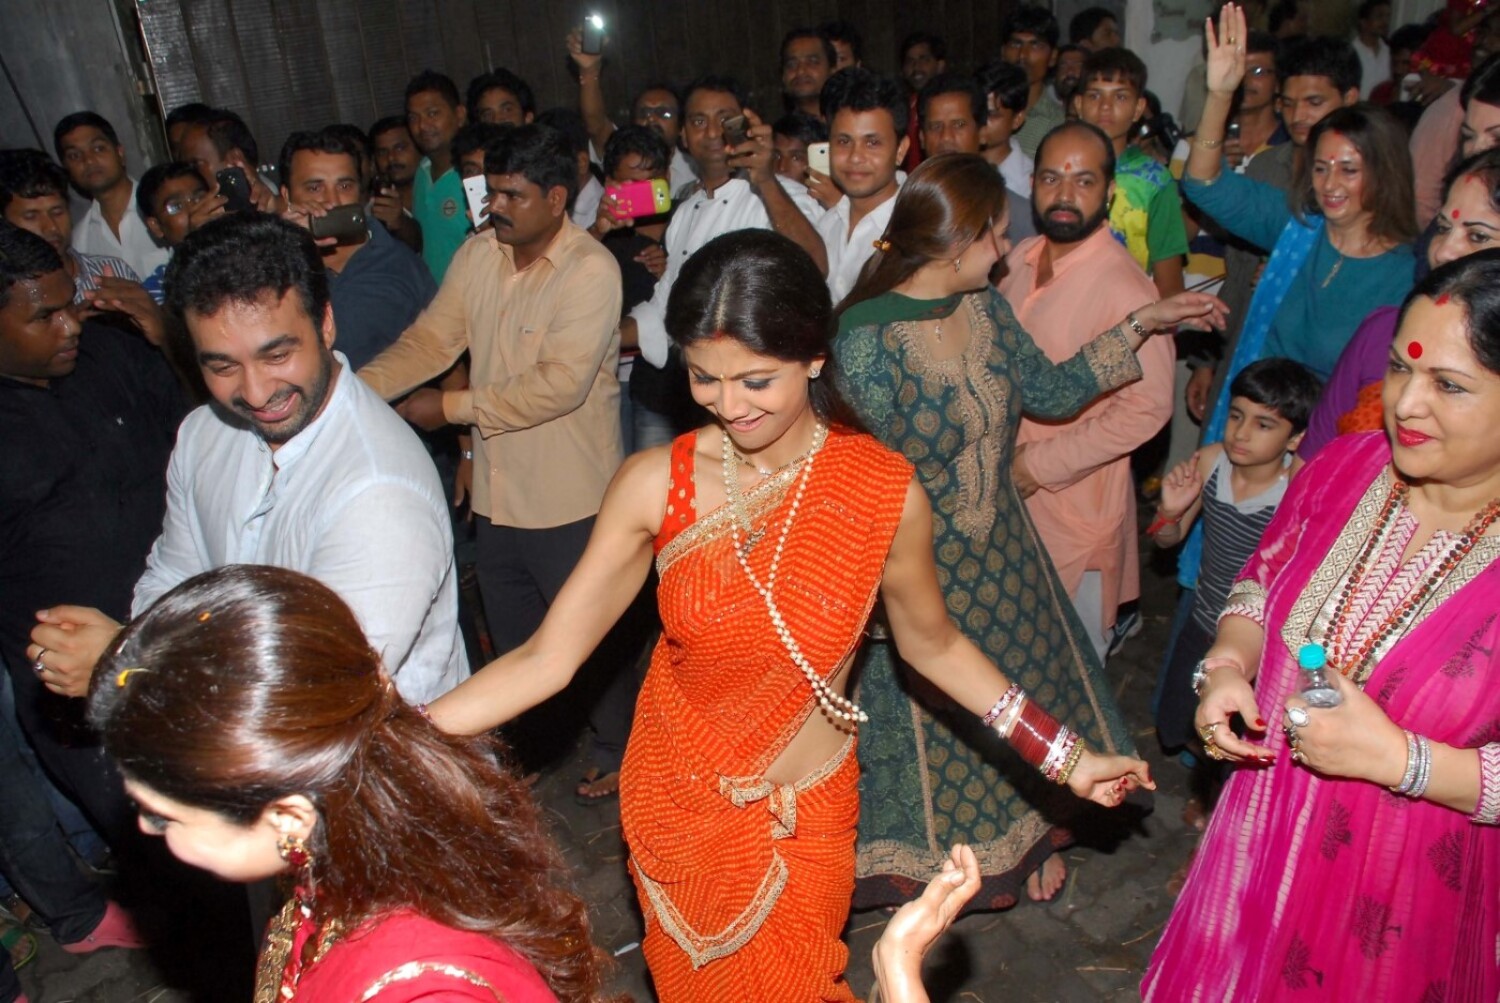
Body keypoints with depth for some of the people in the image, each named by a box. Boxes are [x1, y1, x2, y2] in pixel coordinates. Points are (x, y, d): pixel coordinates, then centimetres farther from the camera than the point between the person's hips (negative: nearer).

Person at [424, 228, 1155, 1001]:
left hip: (805, 819, -1)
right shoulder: (654, 484, -18)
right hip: (673, 807, 1)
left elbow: (931, 644, -2)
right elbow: (547, 659, -16)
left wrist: (1065, 758, 0)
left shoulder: (886, 492, -19)